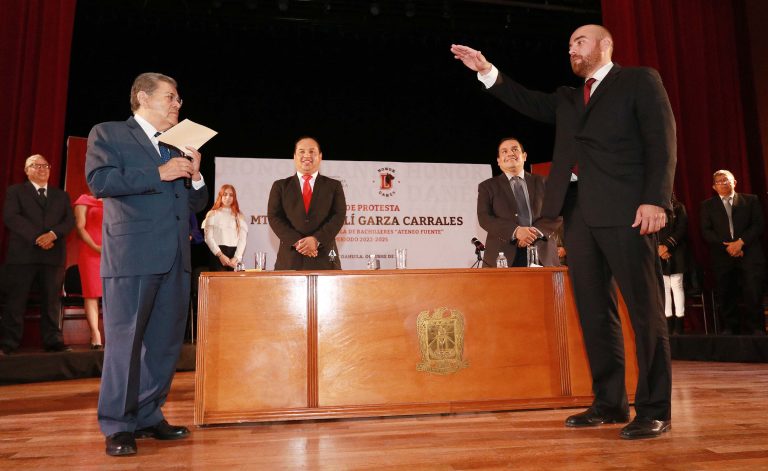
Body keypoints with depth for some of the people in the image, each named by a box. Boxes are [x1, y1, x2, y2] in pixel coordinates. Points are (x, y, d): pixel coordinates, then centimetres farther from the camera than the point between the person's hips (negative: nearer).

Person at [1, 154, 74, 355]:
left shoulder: (61, 195, 19)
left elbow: (70, 220, 7)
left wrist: (53, 234, -13)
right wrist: (36, 237, -15)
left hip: (53, 254, 2)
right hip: (23, 253, -2)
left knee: (52, 301, 1)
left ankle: (53, 341, 4)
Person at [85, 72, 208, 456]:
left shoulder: (179, 147, 22)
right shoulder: (107, 134, 6)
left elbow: (196, 203, 22)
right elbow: (99, 181, -11)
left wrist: (195, 177, 2)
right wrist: (158, 174, -12)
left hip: (175, 257, 6)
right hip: (132, 255, -6)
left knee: (166, 342, 9)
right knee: (125, 340, -1)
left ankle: (148, 416, 22)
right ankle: (117, 426, 11)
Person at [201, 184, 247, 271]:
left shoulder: (239, 216, 12)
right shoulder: (212, 214, 9)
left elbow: (242, 239, 3)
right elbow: (208, 237, 1)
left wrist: (236, 258, -10)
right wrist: (220, 255, -10)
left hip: (234, 254, 2)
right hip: (217, 255, -1)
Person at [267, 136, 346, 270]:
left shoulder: (334, 186, 12)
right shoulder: (280, 186, 13)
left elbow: (339, 216, 1)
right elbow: (274, 217, 3)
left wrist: (316, 240, -14)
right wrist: (297, 242, -12)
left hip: (324, 259, 0)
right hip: (290, 259, 0)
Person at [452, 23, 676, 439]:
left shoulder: (639, 80, 7)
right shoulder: (567, 99, 26)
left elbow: (661, 142, -2)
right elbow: (529, 103, 15)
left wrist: (655, 200, -14)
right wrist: (486, 71, 6)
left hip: (625, 210, -6)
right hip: (578, 213, 6)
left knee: (644, 309, -3)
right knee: (594, 311, 6)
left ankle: (654, 410, 5)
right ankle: (608, 403, 15)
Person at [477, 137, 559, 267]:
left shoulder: (542, 183, 17)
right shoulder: (487, 186, 11)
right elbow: (484, 218, -2)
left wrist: (537, 231, -12)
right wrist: (515, 231, -17)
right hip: (503, 257, -1)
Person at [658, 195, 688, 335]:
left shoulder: (678, 207, 8)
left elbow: (682, 229, -2)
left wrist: (668, 245, -12)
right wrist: (659, 247, -9)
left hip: (676, 253, -1)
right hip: (659, 254, 1)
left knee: (676, 286, -4)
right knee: (664, 287, 0)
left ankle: (679, 323, -2)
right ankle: (668, 322, 2)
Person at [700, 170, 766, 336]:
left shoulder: (751, 200, 12)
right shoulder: (708, 205, 13)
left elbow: (758, 225, 2)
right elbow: (706, 231, 3)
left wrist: (741, 242, -12)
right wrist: (726, 245, -10)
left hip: (749, 255, -1)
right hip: (722, 257, 1)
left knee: (753, 294, -9)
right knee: (726, 296, 1)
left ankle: (756, 328, 2)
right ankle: (731, 327, 12)